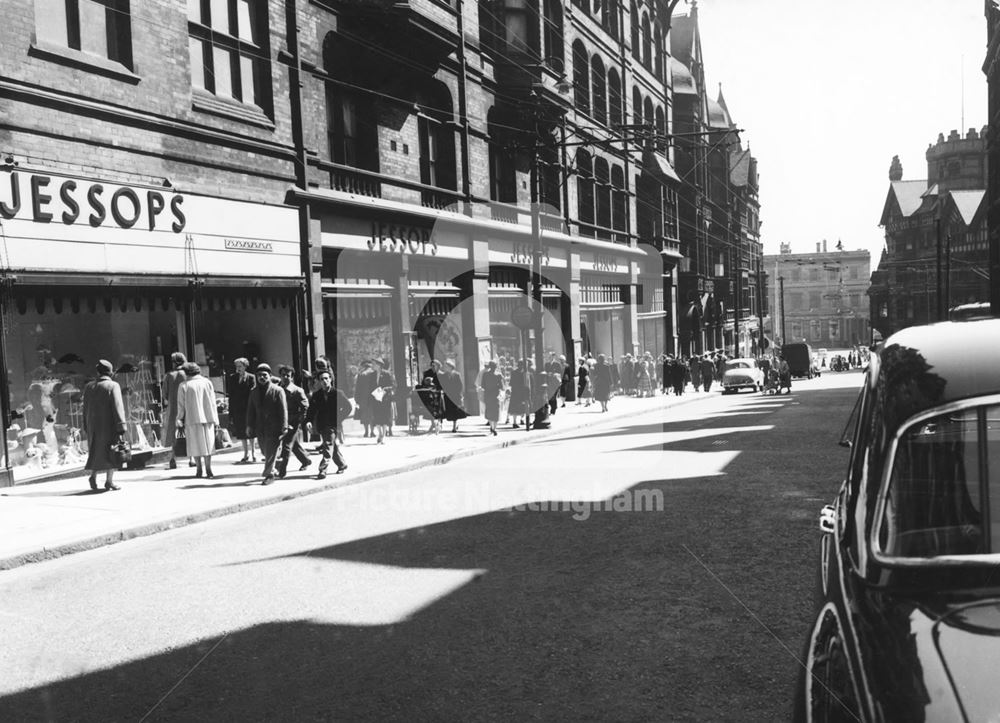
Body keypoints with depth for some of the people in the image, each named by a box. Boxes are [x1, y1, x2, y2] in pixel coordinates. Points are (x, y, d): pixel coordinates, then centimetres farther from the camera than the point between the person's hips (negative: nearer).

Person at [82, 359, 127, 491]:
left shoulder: (88, 387, 6)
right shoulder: (113, 386, -9)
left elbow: (85, 409, 10)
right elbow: (117, 408, -16)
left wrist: (87, 428, 17)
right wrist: (121, 429, -16)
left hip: (93, 425, 4)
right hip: (109, 425, -4)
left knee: (96, 451, 16)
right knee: (111, 452, 3)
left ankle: (93, 476, 0)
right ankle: (109, 481, 2)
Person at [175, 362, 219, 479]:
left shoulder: (183, 386, -4)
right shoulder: (207, 382, 4)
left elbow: (181, 405, -3)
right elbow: (213, 402, 5)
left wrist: (180, 420, 5)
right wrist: (215, 419, 8)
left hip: (192, 418, -2)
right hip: (207, 417, 2)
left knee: (196, 444, 7)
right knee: (208, 443, 7)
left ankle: (199, 469, 8)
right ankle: (208, 469, 1)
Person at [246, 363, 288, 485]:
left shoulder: (278, 391, -5)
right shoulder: (254, 392, 11)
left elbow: (283, 410, -8)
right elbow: (251, 410, 14)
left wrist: (283, 427, -12)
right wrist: (249, 425, 7)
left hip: (274, 427, -5)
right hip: (260, 428, 5)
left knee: (271, 452, -4)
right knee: (265, 451, 11)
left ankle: (269, 474, 1)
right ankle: (271, 469, 32)